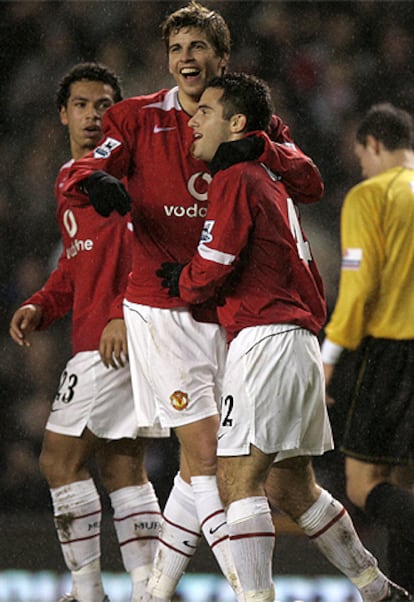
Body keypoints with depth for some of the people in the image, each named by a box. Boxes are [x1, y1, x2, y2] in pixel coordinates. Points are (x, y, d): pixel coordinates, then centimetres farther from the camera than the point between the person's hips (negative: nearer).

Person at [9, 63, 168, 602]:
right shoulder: (68, 179, 20)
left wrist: (126, 315, -25)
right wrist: (40, 307, 13)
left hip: (122, 339, -9)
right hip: (95, 339, 9)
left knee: (60, 458, -7)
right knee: (121, 463, 9)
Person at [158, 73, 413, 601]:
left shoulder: (235, 178, -8)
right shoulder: (268, 179, 21)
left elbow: (211, 270, -15)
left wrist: (179, 282, 6)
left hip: (264, 339, -10)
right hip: (299, 338, 10)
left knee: (237, 478, -12)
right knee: (291, 486, 16)